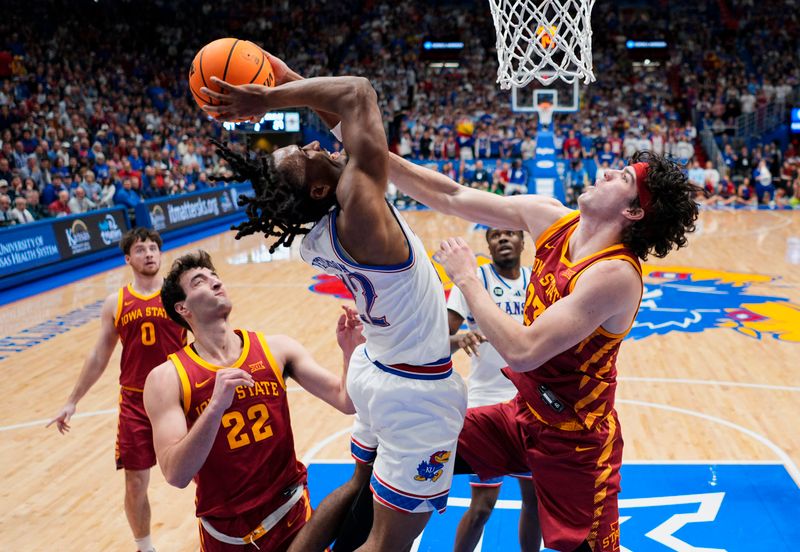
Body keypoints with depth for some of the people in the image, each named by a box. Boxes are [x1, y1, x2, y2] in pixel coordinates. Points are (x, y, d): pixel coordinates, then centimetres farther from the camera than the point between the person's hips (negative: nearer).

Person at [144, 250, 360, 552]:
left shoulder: (276, 349, -6)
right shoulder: (167, 378, -13)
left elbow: (346, 401, -7)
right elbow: (176, 475, -21)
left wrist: (350, 352, -24)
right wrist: (215, 407, -34)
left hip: (291, 513, 2)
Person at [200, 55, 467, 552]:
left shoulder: (315, 235, -4)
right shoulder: (358, 209, -25)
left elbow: (341, 113, 9)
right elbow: (357, 93, -24)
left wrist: (286, 82, 1)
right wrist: (270, 98, -20)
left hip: (378, 369, 8)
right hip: (419, 390, -8)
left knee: (359, 486, 27)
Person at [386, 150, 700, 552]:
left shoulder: (615, 274, -28)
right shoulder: (552, 219, -6)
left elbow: (522, 351, -33)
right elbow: (452, 199, -3)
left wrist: (466, 278, -22)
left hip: (574, 442, -7)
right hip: (522, 414, 7)